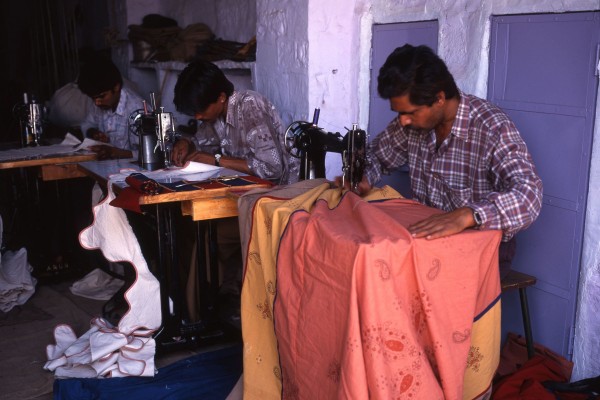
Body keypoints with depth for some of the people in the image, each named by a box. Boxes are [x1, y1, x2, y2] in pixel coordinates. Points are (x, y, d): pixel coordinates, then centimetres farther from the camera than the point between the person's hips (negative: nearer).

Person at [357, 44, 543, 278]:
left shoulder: (492, 128, -20)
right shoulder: (414, 120, -2)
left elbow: (528, 196, -33)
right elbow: (379, 152, 16)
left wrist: (466, 215, -50)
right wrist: (363, 177, -7)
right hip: (427, 235, 6)